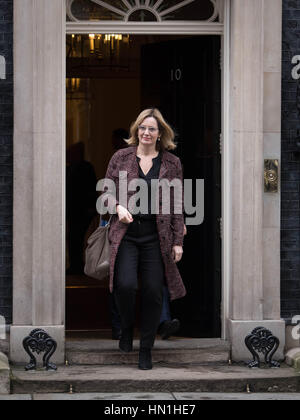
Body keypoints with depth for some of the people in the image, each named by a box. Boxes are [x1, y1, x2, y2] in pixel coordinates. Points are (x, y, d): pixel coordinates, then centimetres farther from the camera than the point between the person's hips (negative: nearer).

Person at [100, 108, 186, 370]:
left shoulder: (172, 164, 5)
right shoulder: (121, 158, 5)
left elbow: (177, 205, 6)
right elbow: (107, 192, 10)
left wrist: (178, 241, 3)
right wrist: (118, 207, -11)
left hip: (156, 237, 1)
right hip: (125, 234, -1)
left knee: (153, 292, -1)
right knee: (125, 285, -17)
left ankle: (146, 350, 14)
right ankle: (127, 328, 14)